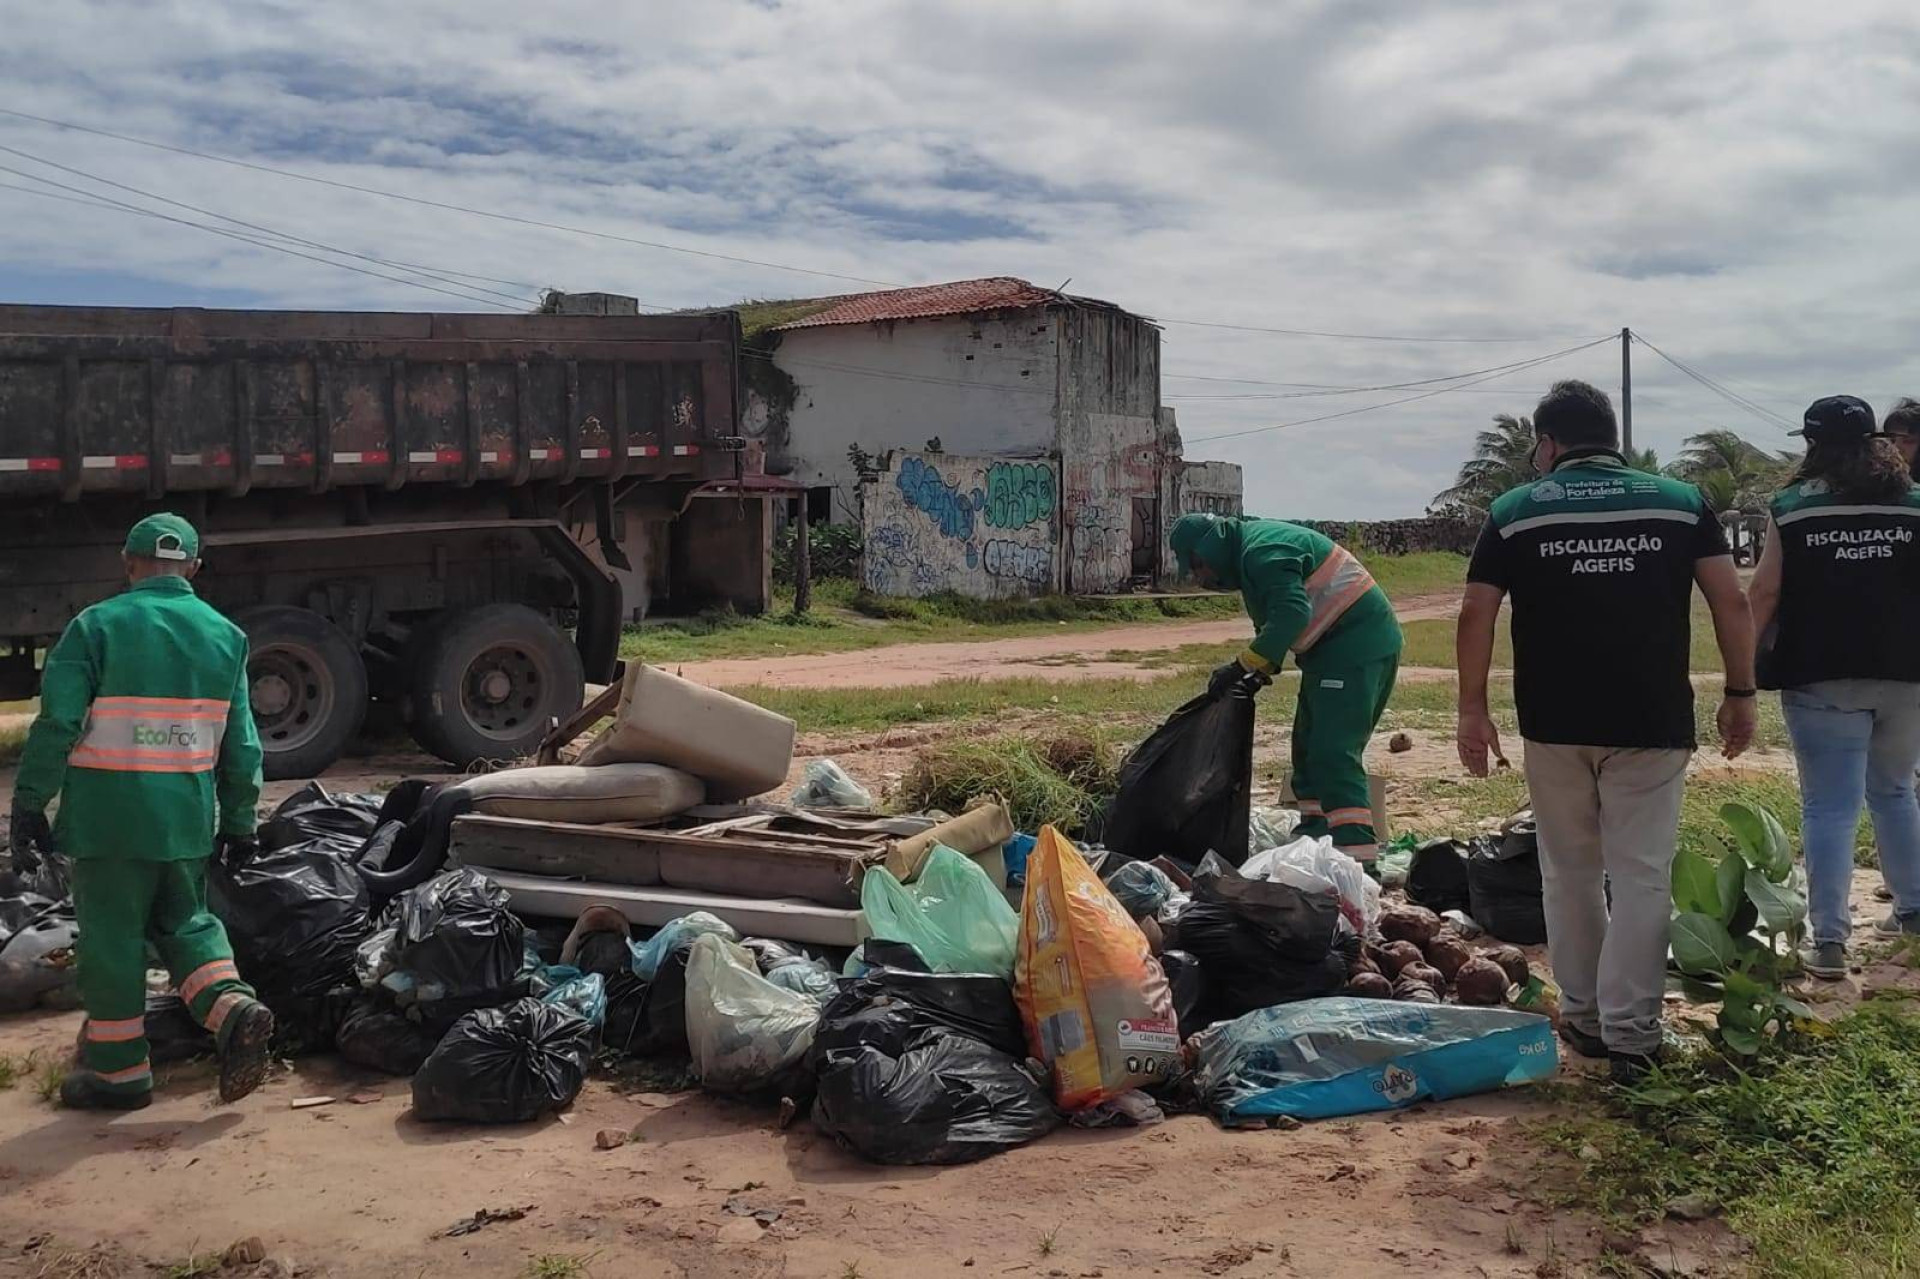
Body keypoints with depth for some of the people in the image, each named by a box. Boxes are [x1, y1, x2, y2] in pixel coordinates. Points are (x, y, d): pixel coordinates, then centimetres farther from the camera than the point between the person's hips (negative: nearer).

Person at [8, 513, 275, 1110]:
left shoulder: (97, 626, -6)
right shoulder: (225, 635, 7)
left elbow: (56, 725, -9)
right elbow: (241, 743, 10)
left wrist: (28, 806, -2)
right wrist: (239, 821, 17)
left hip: (110, 815, -4)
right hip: (187, 817, 4)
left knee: (111, 936, 7)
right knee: (184, 922, 19)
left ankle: (119, 1068, 16)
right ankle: (234, 1008, -2)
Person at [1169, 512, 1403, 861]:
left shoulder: (1263, 553, -18)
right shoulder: (1252, 548, 16)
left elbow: (1292, 613, -30)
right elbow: (1281, 615, 22)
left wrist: (1242, 666, -26)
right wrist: (1264, 668, 10)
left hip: (1356, 646, -11)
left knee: (1334, 752, -16)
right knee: (1310, 747, 17)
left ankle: (1358, 856, -21)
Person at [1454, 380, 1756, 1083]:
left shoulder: (1515, 511, 4)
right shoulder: (1681, 502, 6)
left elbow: (1476, 615, -2)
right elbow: (1732, 602, -1)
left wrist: (1473, 710, 2)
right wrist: (1740, 693, 6)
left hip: (1554, 725, 1)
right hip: (1653, 723, 0)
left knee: (1570, 875, 15)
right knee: (1642, 878, 3)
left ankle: (1582, 1017, 23)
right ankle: (1631, 1035, 1)